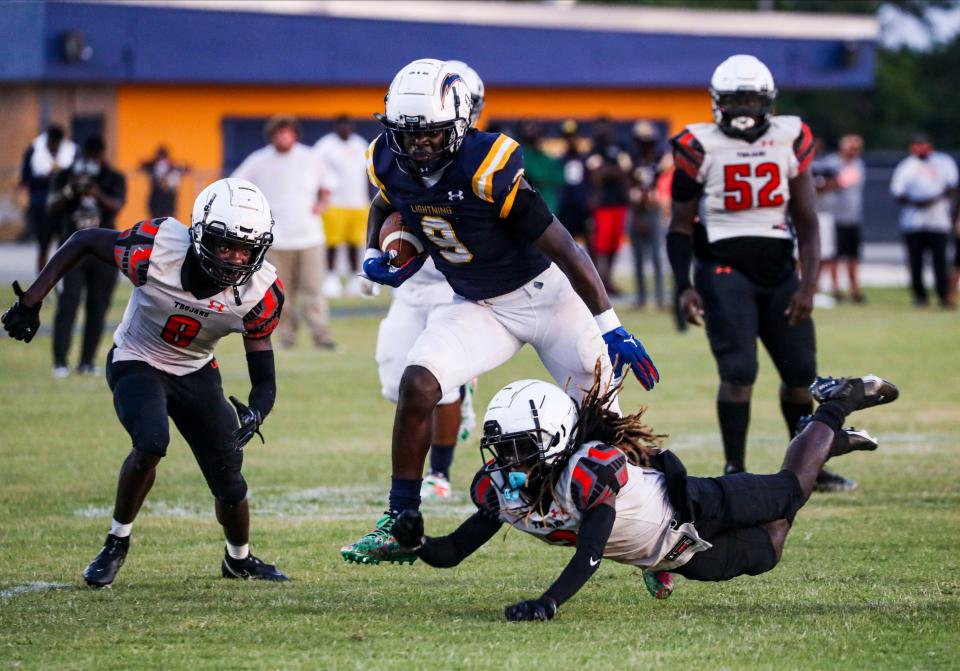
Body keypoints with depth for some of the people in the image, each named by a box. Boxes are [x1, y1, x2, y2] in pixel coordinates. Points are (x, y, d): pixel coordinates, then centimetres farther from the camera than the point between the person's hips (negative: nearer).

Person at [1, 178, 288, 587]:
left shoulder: (258, 294, -22)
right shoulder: (157, 251, -31)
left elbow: (264, 378, -14)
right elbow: (84, 241, -14)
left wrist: (254, 415, -37)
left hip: (196, 373, 3)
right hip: (138, 364, -3)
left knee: (230, 485, 3)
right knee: (151, 445, -32)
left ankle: (239, 559, 35)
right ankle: (117, 542, -8)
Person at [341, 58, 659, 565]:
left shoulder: (489, 168, -29)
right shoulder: (389, 164, -11)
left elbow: (563, 249, -24)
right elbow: (384, 205, 17)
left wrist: (610, 328, -23)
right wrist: (374, 254, -3)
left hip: (548, 294, -5)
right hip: (478, 308, 5)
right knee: (417, 385, -16)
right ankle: (399, 525, -6)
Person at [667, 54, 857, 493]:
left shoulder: (791, 141, 3)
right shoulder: (701, 148, -4)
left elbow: (806, 222, 4)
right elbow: (681, 225, 2)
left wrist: (808, 284, -4)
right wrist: (685, 287, -8)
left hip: (778, 271, 4)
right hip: (724, 269, -4)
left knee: (801, 372, 7)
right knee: (739, 371, -15)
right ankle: (734, 471, -9)